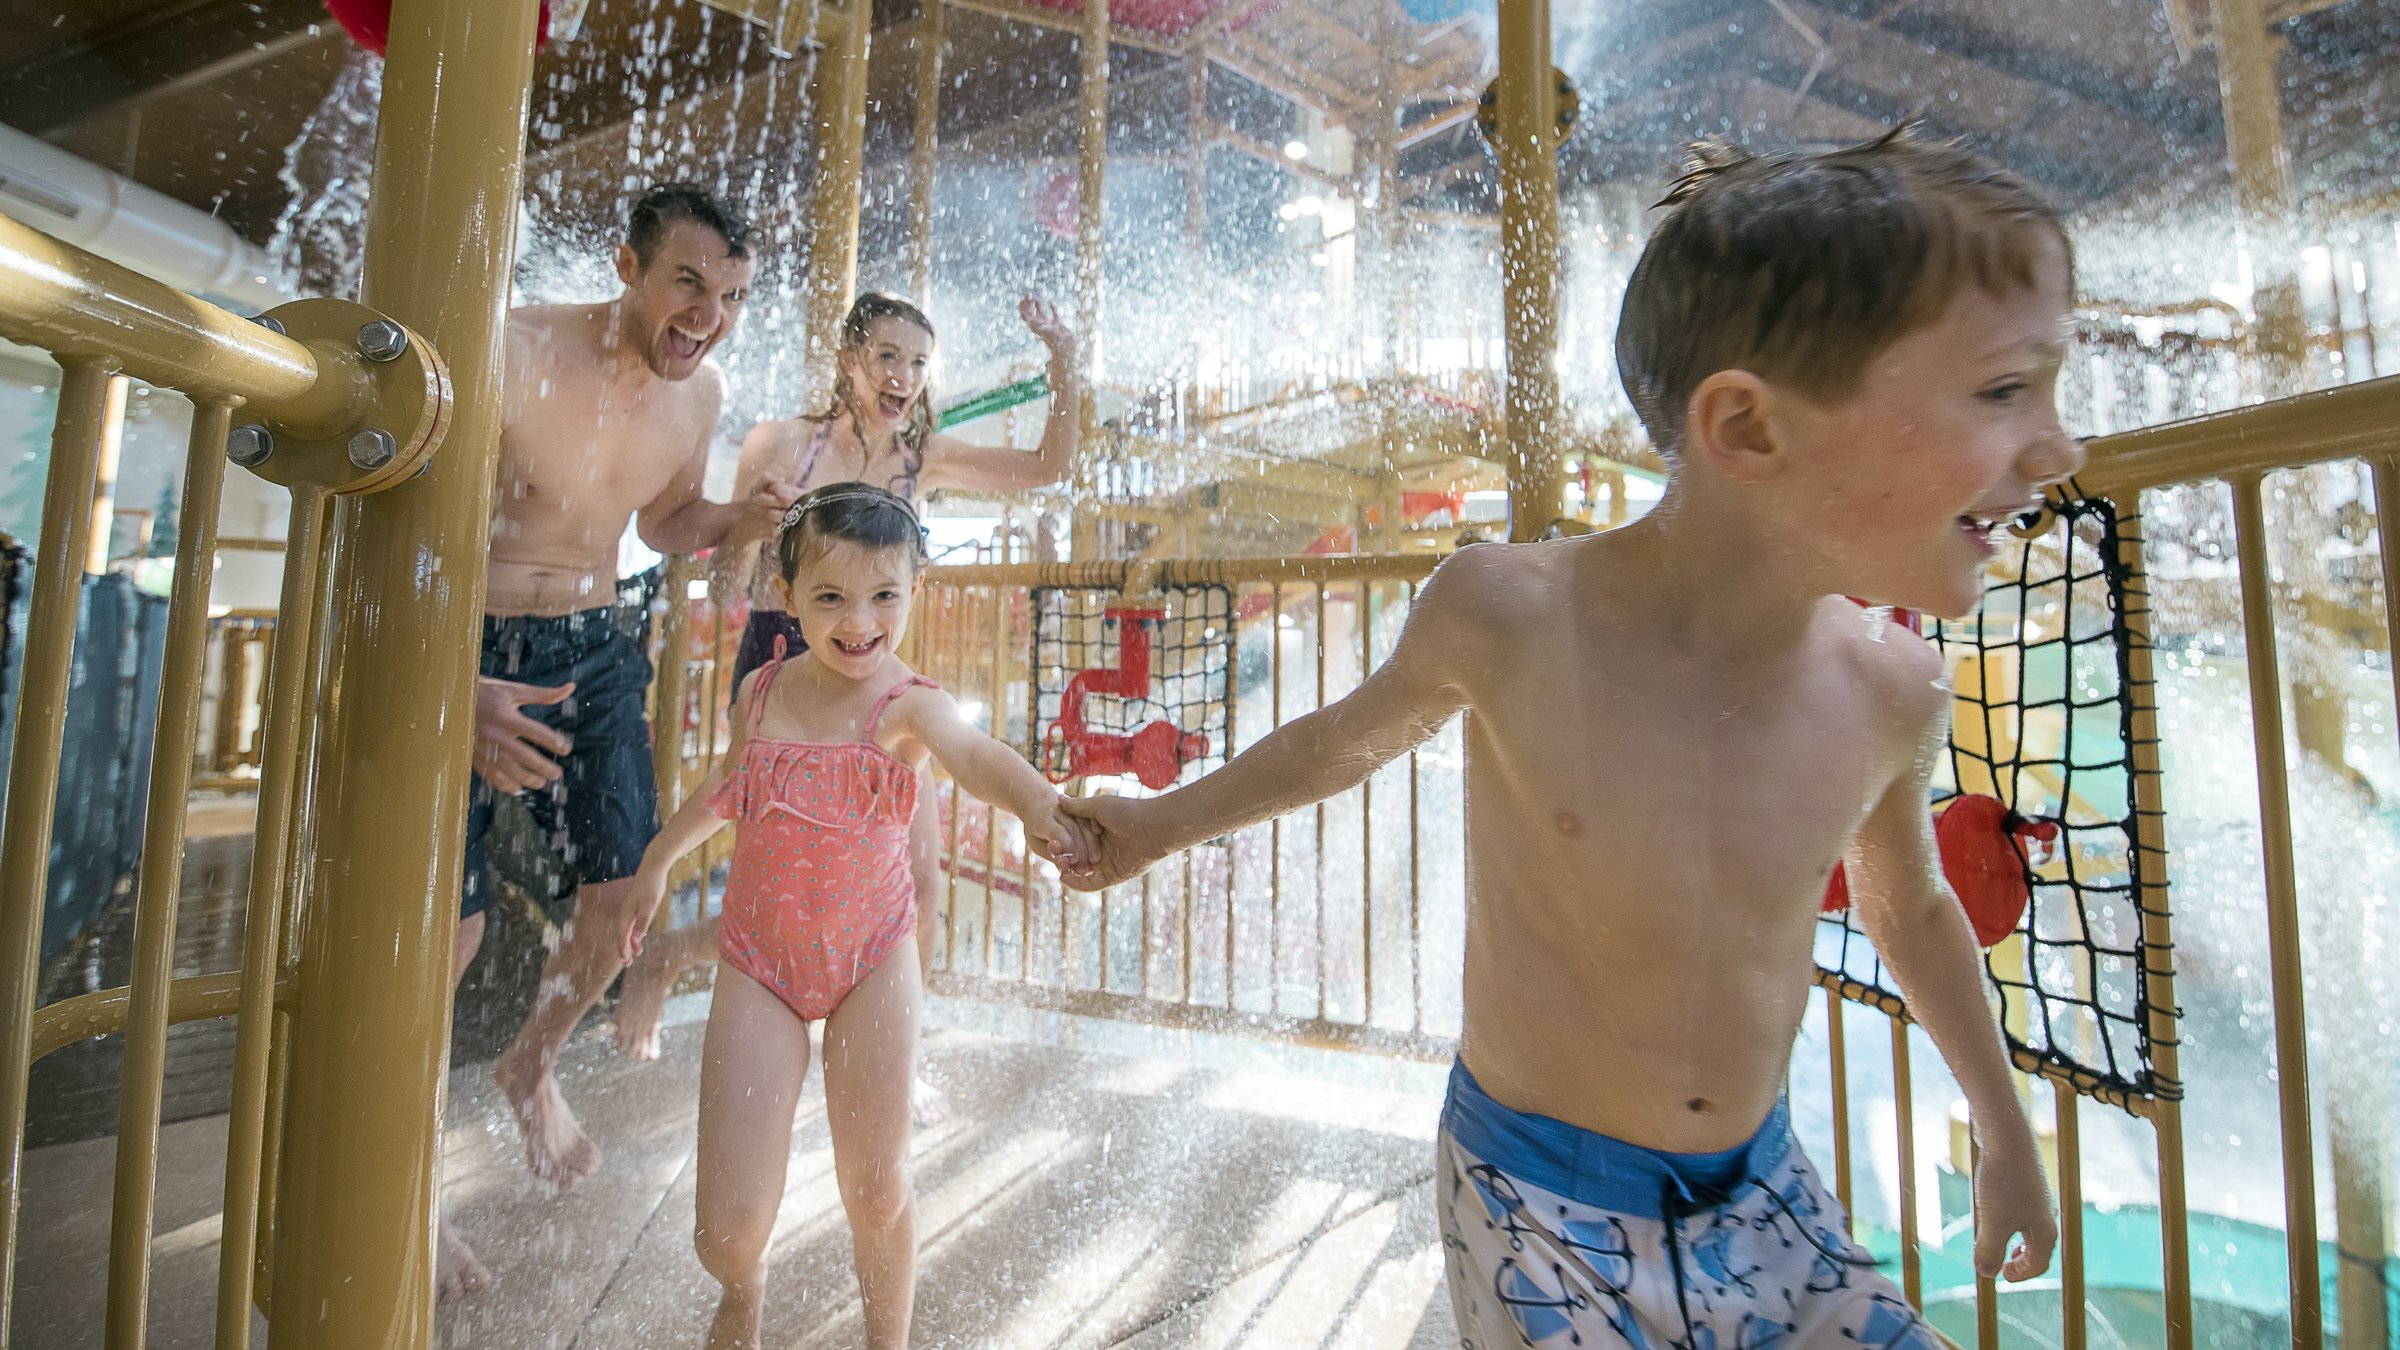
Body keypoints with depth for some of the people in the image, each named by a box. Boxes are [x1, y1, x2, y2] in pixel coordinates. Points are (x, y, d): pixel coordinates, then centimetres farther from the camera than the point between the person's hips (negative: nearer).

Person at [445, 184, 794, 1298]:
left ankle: (530, 1067, 37)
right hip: (471, 652, -5)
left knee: (626, 891, 5)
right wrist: (454, 689, -35)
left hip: (596, 650, 5)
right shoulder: (517, 352, -20)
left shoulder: (701, 390, 0)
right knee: (446, 924, -1)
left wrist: (739, 517, -7)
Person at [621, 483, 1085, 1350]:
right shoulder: (761, 691, -3)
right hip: (758, 963, 3)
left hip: (871, 961, -2)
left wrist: (1038, 805, -60)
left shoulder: (907, 706, -16)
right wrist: (658, 859, 29)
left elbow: (974, 754, -39)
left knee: (877, 1189, 8)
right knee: (728, 1223, 2)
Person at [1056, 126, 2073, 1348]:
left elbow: (1906, 906, 8)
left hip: (1757, 1195, 4)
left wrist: (2006, 1135, 20)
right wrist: (1167, 821, 7)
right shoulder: (1509, 615, -25)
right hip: (1538, 1202, -3)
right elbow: (1354, 735, -5)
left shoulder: (1890, 694, -13)